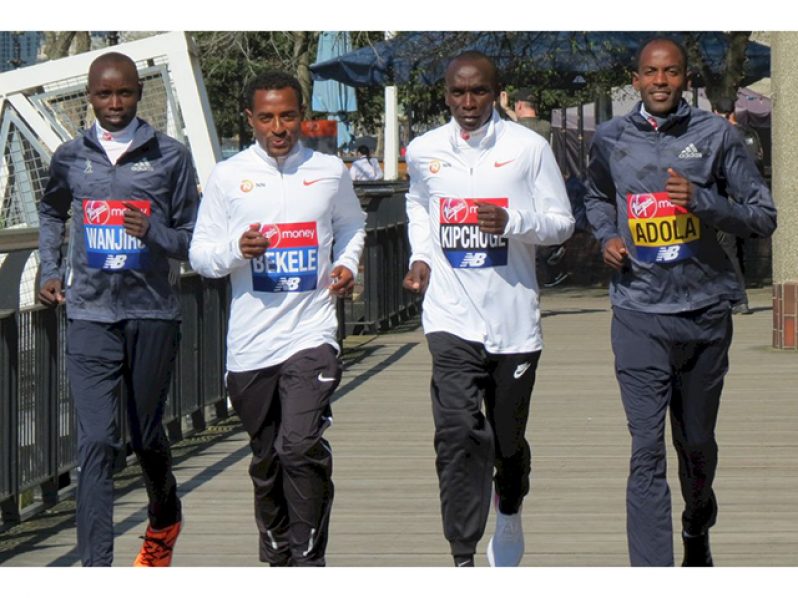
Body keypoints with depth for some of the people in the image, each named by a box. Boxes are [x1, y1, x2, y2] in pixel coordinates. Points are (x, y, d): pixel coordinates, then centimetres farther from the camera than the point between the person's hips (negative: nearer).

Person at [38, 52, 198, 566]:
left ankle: (164, 522, 43)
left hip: (153, 315, 0)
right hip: (91, 317, 0)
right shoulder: (71, 158, 7)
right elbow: (51, 214, 27)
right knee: (96, 442, -9)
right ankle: (96, 569, -13)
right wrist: (50, 270, 14)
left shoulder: (171, 157, 0)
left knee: (148, 436, 13)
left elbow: (193, 239, 1)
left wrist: (154, 232, -18)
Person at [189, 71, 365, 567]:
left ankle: (309, 559, -9)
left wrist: (347, 265, 5)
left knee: (302, 448, -18)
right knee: (266, 458, 12)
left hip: (311, 334, -1)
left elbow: (352, 226, 25)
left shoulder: (330, 171, 6)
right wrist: (238, 249, -16)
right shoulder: (228, 176, 3)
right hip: (251, 341, 1)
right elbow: (200, 254, 4)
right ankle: (277, 554, 30)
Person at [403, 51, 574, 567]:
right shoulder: (424, 151, 6)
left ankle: (509, 515, 43)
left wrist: (512, 222, -17)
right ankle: (463, 559, -16)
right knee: (459, 433, -15)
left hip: (513, 317, 0)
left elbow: (562, 222, 1)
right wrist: (419, 257, 12)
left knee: (508, 438, 13)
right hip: (451, 316, 0)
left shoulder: (528, 147, -2)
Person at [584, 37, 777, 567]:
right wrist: (607, 236, 5)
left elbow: (764, 215, -1)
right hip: (640, 314, 0)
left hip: (705, 310, 0)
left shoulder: (717, 136, -1)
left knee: (697, 443, 15)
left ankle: (698, 529, 45)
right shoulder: (611, 140, 5)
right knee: (647, 452, -10)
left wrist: (704, 202, -17)